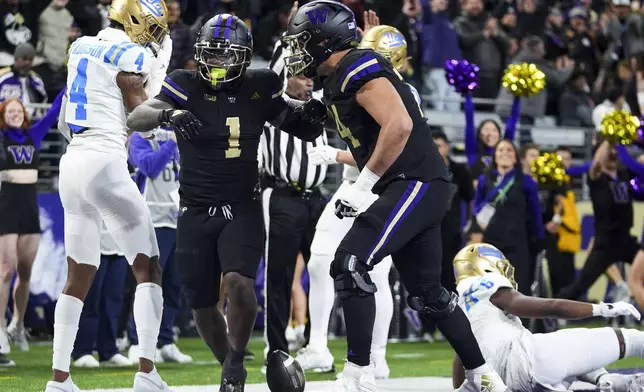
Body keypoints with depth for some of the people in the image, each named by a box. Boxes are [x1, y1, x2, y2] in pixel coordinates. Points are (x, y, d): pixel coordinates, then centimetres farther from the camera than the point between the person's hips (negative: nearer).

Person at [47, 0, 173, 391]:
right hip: (105, 163, -8)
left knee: (78, 279, 11)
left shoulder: (82, 47, 15)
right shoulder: (130, 57, -9)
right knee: (148, 269, -1)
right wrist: (157, 73, 6)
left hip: (72, 162, 8)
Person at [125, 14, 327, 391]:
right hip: (196, 211, 1)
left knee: (239, 282, -25)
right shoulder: (186, 85, -7)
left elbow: (289, 116, 14)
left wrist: (310, 113, -9)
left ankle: (236, 361, -3)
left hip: (243, 208, -1)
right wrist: (167, 114, -38)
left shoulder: (258, 88, -2)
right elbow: (136, 119, -17)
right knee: (202, 304, 7)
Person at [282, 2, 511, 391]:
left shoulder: (358, 69, -13)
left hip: (417, 183, -10)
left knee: (350, 264, -18)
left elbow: (399, 125, -26)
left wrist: (363, 186, -21)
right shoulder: (338, 79, 17)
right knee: (427, 292, 17)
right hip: (411, 188, 10)